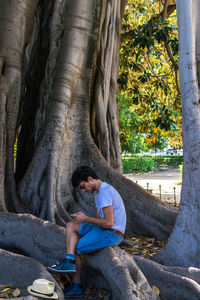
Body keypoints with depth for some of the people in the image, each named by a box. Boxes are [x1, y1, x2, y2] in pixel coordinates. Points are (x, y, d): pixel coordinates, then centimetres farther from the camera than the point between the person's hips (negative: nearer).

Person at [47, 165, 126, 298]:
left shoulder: (105, 191, -20)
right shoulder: (100, 193, 14)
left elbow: (108, 223, -24)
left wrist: (85, 218, -14)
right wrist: (82, 216, 0)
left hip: (112, 234, -10)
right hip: (103, 229, 10)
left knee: (76, 248, -6)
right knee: (71, 226, 2)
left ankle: (77, 285, 8)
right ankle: (70, 260, -10)